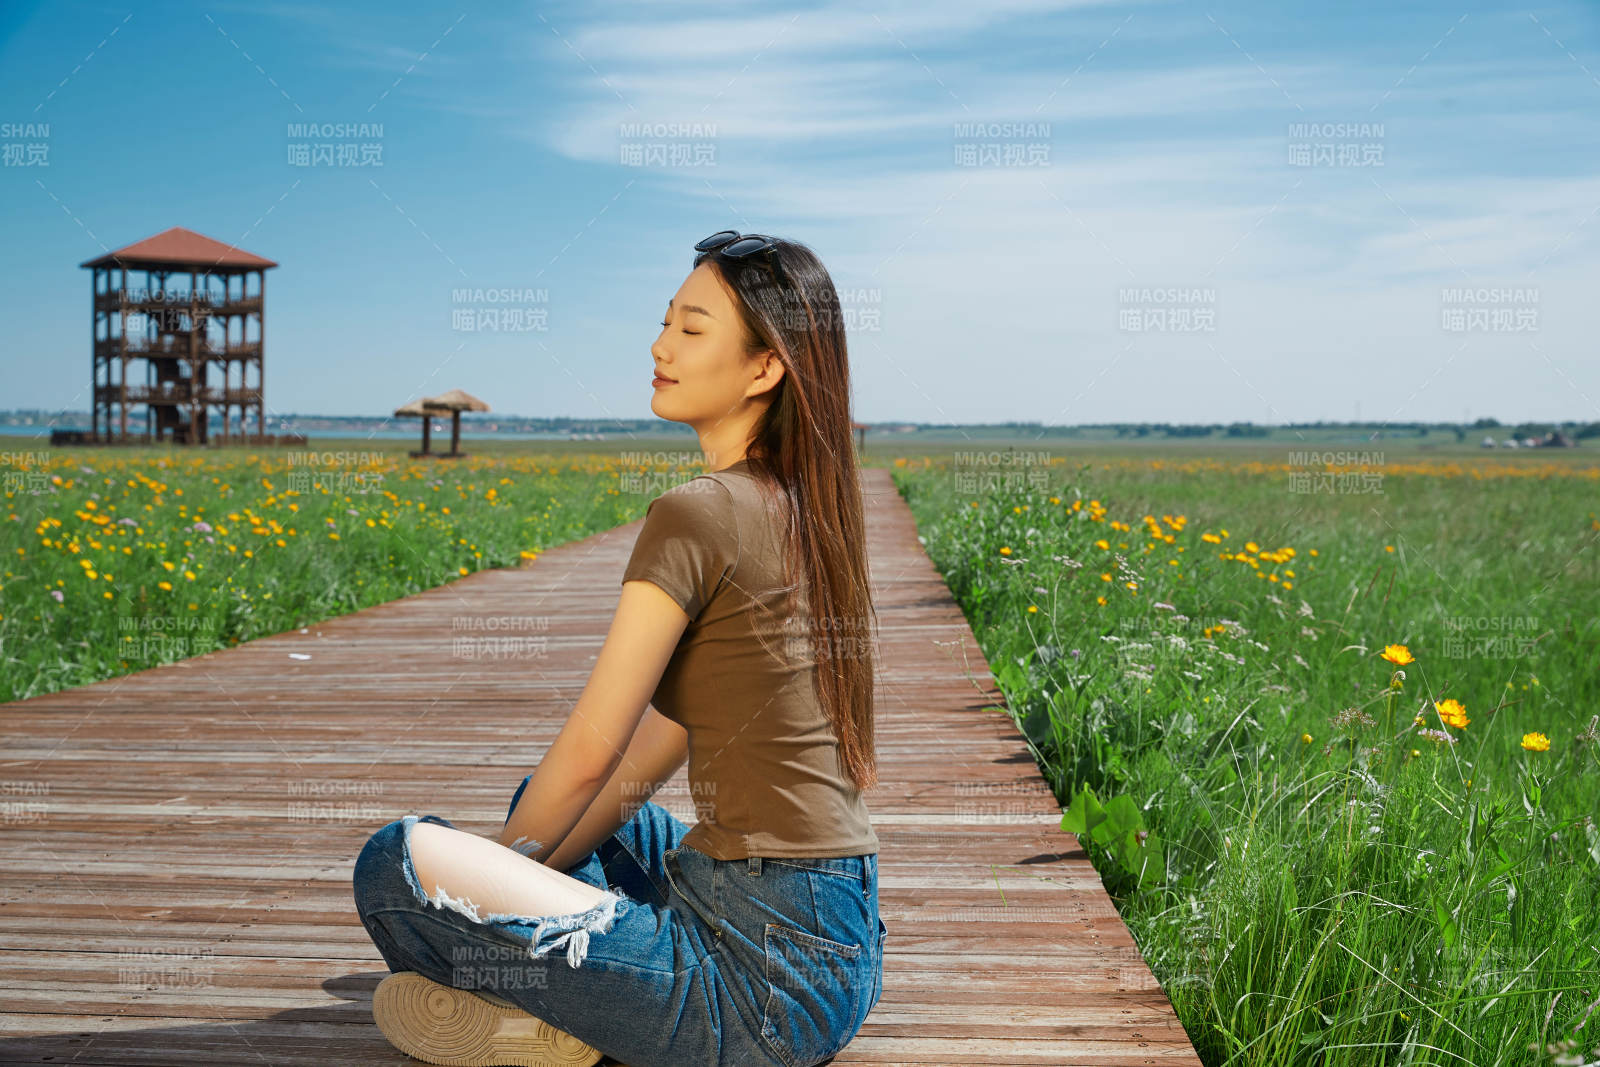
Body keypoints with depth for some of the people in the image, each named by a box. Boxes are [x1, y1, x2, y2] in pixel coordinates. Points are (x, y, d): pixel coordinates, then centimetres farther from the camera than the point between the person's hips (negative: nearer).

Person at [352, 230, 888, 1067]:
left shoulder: (698, 516, -16)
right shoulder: (802, 511, 11)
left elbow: (590, 753, -10)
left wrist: (496, 871, 8)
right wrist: (530, 863, 14)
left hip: (767, 977, -10)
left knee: (396, 862, -13)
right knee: (546, 803, 30)